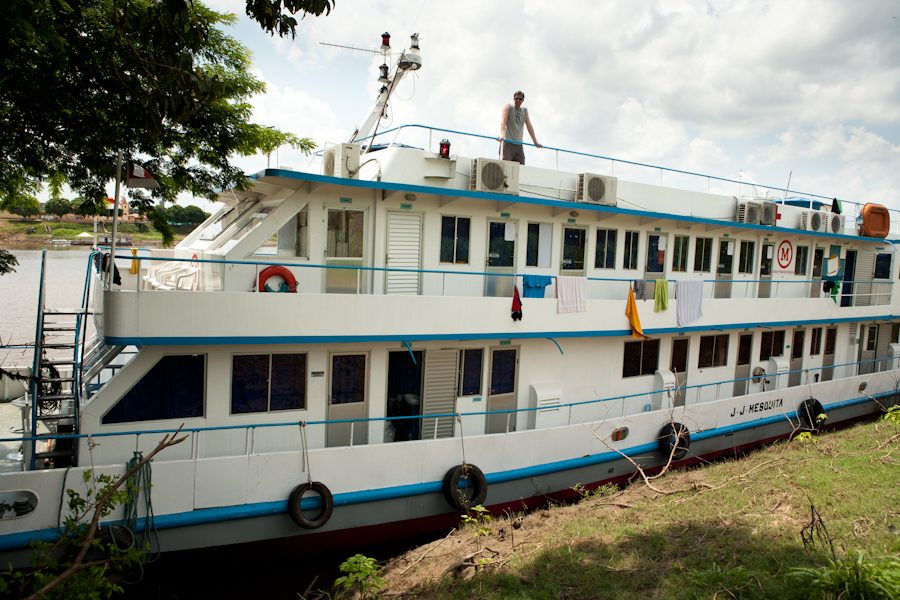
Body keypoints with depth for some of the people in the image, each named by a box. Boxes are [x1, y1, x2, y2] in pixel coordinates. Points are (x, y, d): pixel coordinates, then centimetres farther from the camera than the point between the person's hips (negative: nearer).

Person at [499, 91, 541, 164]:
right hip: (507, 142, -5)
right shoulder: (508, 107, 4)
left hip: (519, 144, 5)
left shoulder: (525, 111, 18)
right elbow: (503, 121, -11)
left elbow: (529, 126, 19)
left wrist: (535, 142, 15)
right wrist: (502, 135, -29)